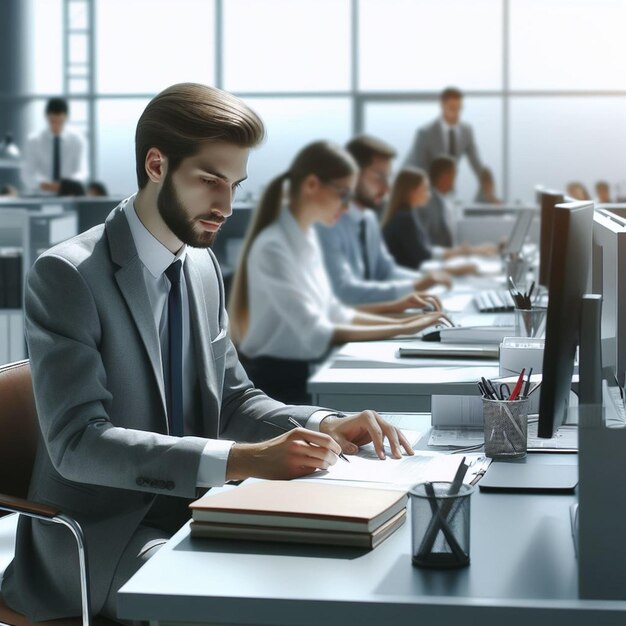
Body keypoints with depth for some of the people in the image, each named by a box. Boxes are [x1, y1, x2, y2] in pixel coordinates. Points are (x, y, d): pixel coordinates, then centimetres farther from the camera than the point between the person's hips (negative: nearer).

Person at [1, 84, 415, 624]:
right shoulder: (66, 275, -15)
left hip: (190, 513, 7)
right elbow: (78, 441, -24)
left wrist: (324, 426, -7)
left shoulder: (202, 267, 8)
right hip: (101, 540, -7)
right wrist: (241, 460, -32)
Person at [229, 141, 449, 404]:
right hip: (277, 384, -9)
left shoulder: (307, 238, 10)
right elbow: (316, 334, -25)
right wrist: (403, 330, -24)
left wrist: (400, 322, 1)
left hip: (307, 374, 9)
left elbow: (331, 312, 13)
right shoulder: (273, 247, -19)